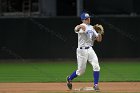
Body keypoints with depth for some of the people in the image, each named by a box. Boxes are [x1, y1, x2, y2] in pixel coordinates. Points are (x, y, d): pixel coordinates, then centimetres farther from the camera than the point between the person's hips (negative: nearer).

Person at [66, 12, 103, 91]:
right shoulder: (82, 26, -10)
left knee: (96, 66, -11)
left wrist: (99, 32, -9)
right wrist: (79, 27, -60)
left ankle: (96, 85, -4)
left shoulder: (92, 28, 12)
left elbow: (99, 40, 11)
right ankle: (69, 79, 29)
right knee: (81, 70, 2)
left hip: (90, 49, 6)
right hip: (82, 50, -6)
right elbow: (76, 30, -36)